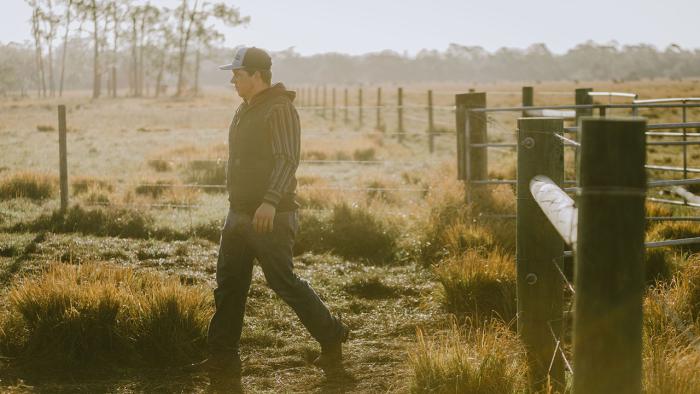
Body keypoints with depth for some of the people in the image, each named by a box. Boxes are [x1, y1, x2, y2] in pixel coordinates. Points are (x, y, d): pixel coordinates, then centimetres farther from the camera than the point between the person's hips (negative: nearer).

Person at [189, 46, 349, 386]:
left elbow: (287, 160, -24)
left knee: (282, 280, -5)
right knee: (228, 284, 6)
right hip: (239, 214, 9)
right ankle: (223, 357, 9)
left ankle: (331, 336, 12)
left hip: (270, 216, -9)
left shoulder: (280, 109, -14)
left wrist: (270, 202, -35)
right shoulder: (245, 109, 15)